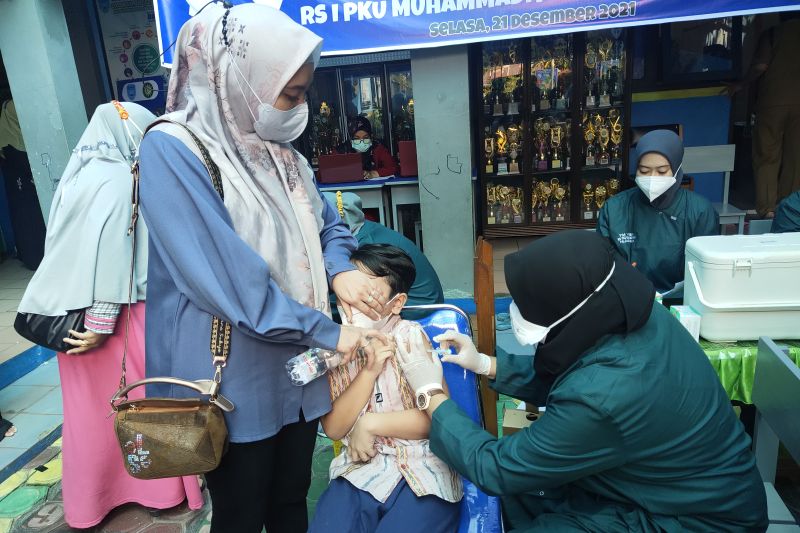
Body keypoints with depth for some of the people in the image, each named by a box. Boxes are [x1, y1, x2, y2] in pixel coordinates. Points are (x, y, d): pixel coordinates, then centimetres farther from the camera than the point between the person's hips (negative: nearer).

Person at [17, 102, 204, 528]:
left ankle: (90, 499, 33)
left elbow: (66, 247, 14)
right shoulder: (119, 178, -15)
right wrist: (101, 322, -24)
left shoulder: (79, 174, 12)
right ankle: (161, 487, 23)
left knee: (91, 406, 17)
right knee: (140, 398, 7)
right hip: (119, 314, -8)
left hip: (72, 310, 8)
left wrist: (85, 314, 18)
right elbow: (109, 248, -23)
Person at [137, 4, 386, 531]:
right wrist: (327, 331, -19)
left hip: (297, 364, 7)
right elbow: (229, 279, -25)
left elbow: (324, 219, 14)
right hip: (234, 378, -6)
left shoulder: (274, 147, 6)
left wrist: (339, 269, -8)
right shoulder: (173, 151, -19)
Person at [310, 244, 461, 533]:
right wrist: (368, 370, -16)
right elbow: (334, 428, -4)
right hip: (359, 470, 3)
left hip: (421, 471, -2)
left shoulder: (408, 335, -8)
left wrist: (369, 423, -9)